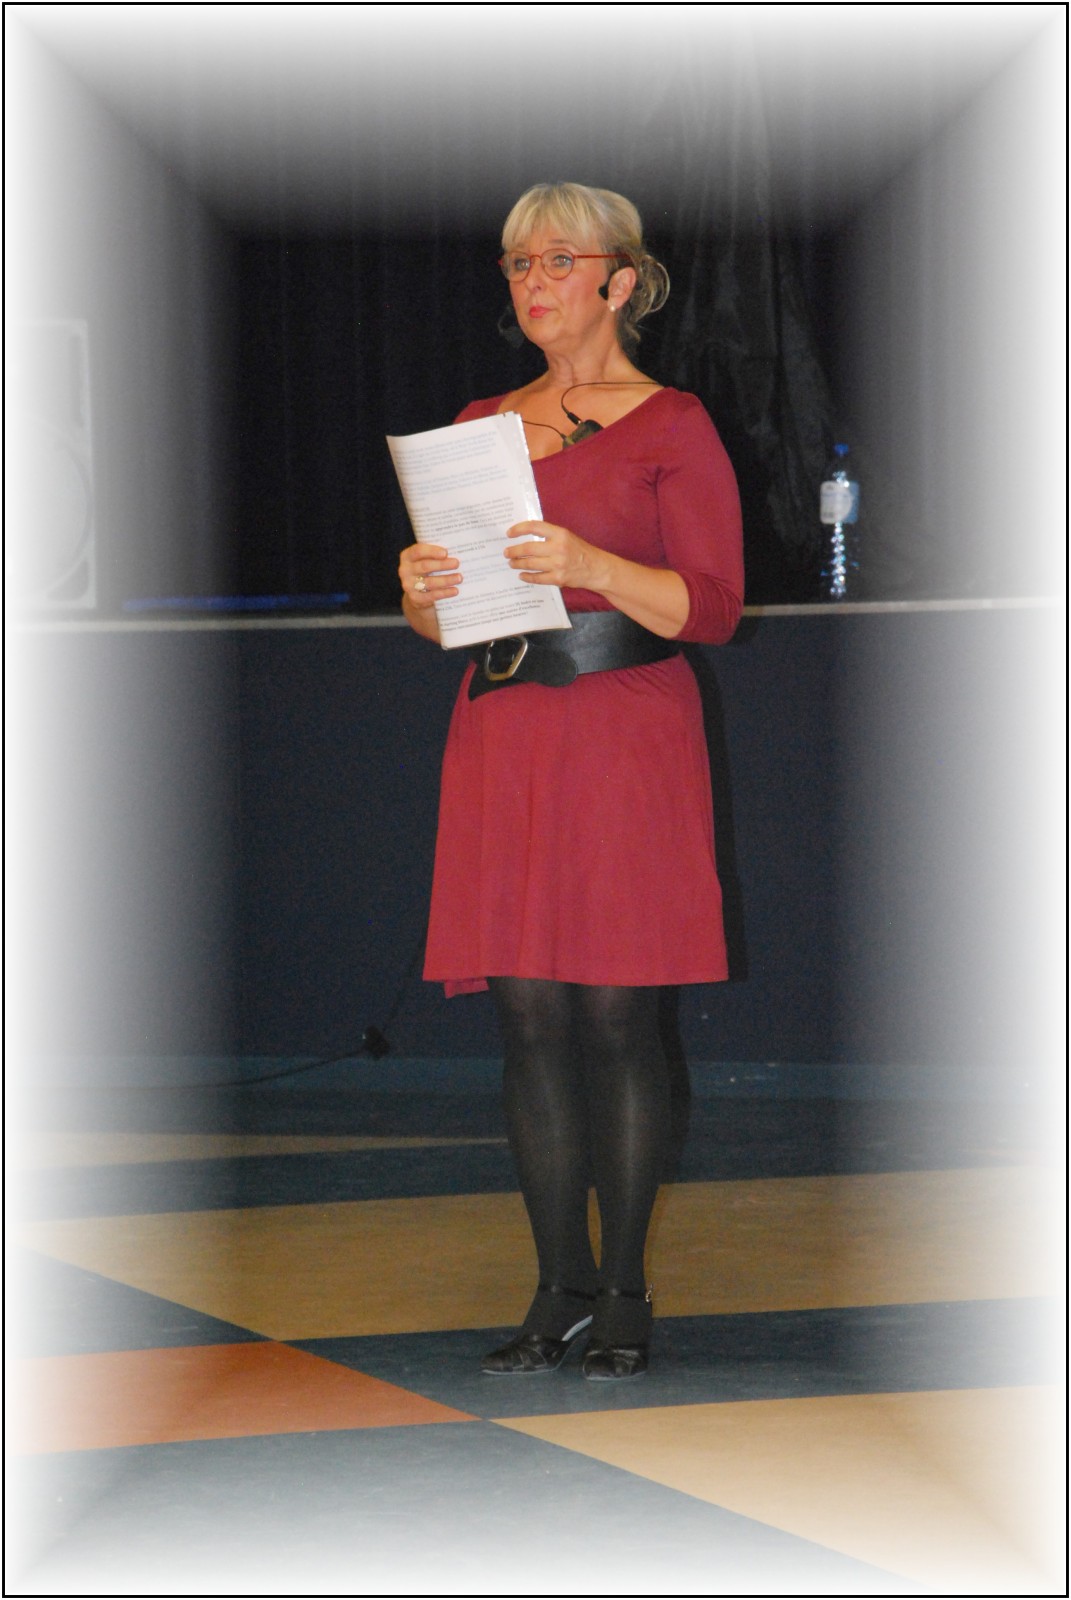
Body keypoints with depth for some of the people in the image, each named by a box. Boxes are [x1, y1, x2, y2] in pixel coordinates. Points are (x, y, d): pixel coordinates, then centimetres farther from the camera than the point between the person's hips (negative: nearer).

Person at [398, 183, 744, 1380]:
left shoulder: (672, 427, 1)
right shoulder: (482, 426, 16)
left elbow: (713, 607, -7)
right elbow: (436, 622, 17)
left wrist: (589, 564, -21)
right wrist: (423, 590, -6)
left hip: (626, 732, -4)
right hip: (503, 733, 5)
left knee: (615, 1012, -5)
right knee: (528, 1018, 2)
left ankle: (623, 1291, 4)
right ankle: (561, 1284, 9)